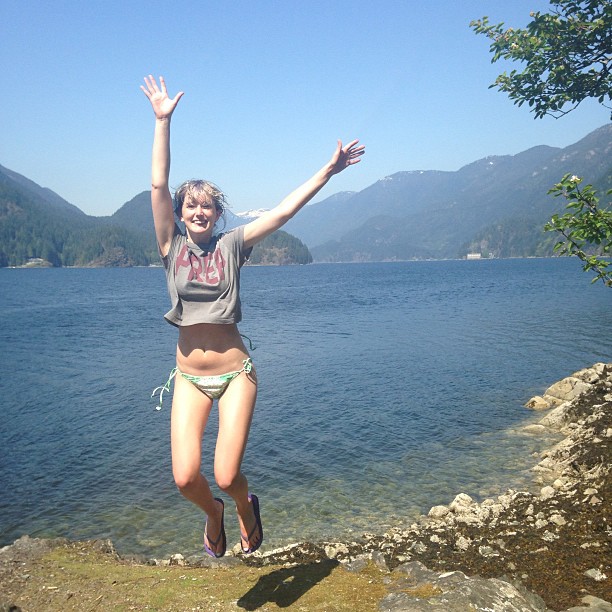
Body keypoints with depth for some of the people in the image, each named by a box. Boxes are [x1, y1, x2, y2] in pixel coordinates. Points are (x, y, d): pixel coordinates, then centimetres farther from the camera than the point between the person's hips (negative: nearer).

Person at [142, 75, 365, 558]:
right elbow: (158, 184, -5)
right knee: (186, 478, -8)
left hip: (235, 373, -1)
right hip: (189, 377, 1)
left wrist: (328, 172, -7)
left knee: (227, 476, -6)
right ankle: (214, 513, 30)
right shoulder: (172, 247, 1)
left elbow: (282, 212, -4)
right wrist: (163, 121, -8)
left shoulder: (231, 245, 0)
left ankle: (246, 507, 33)